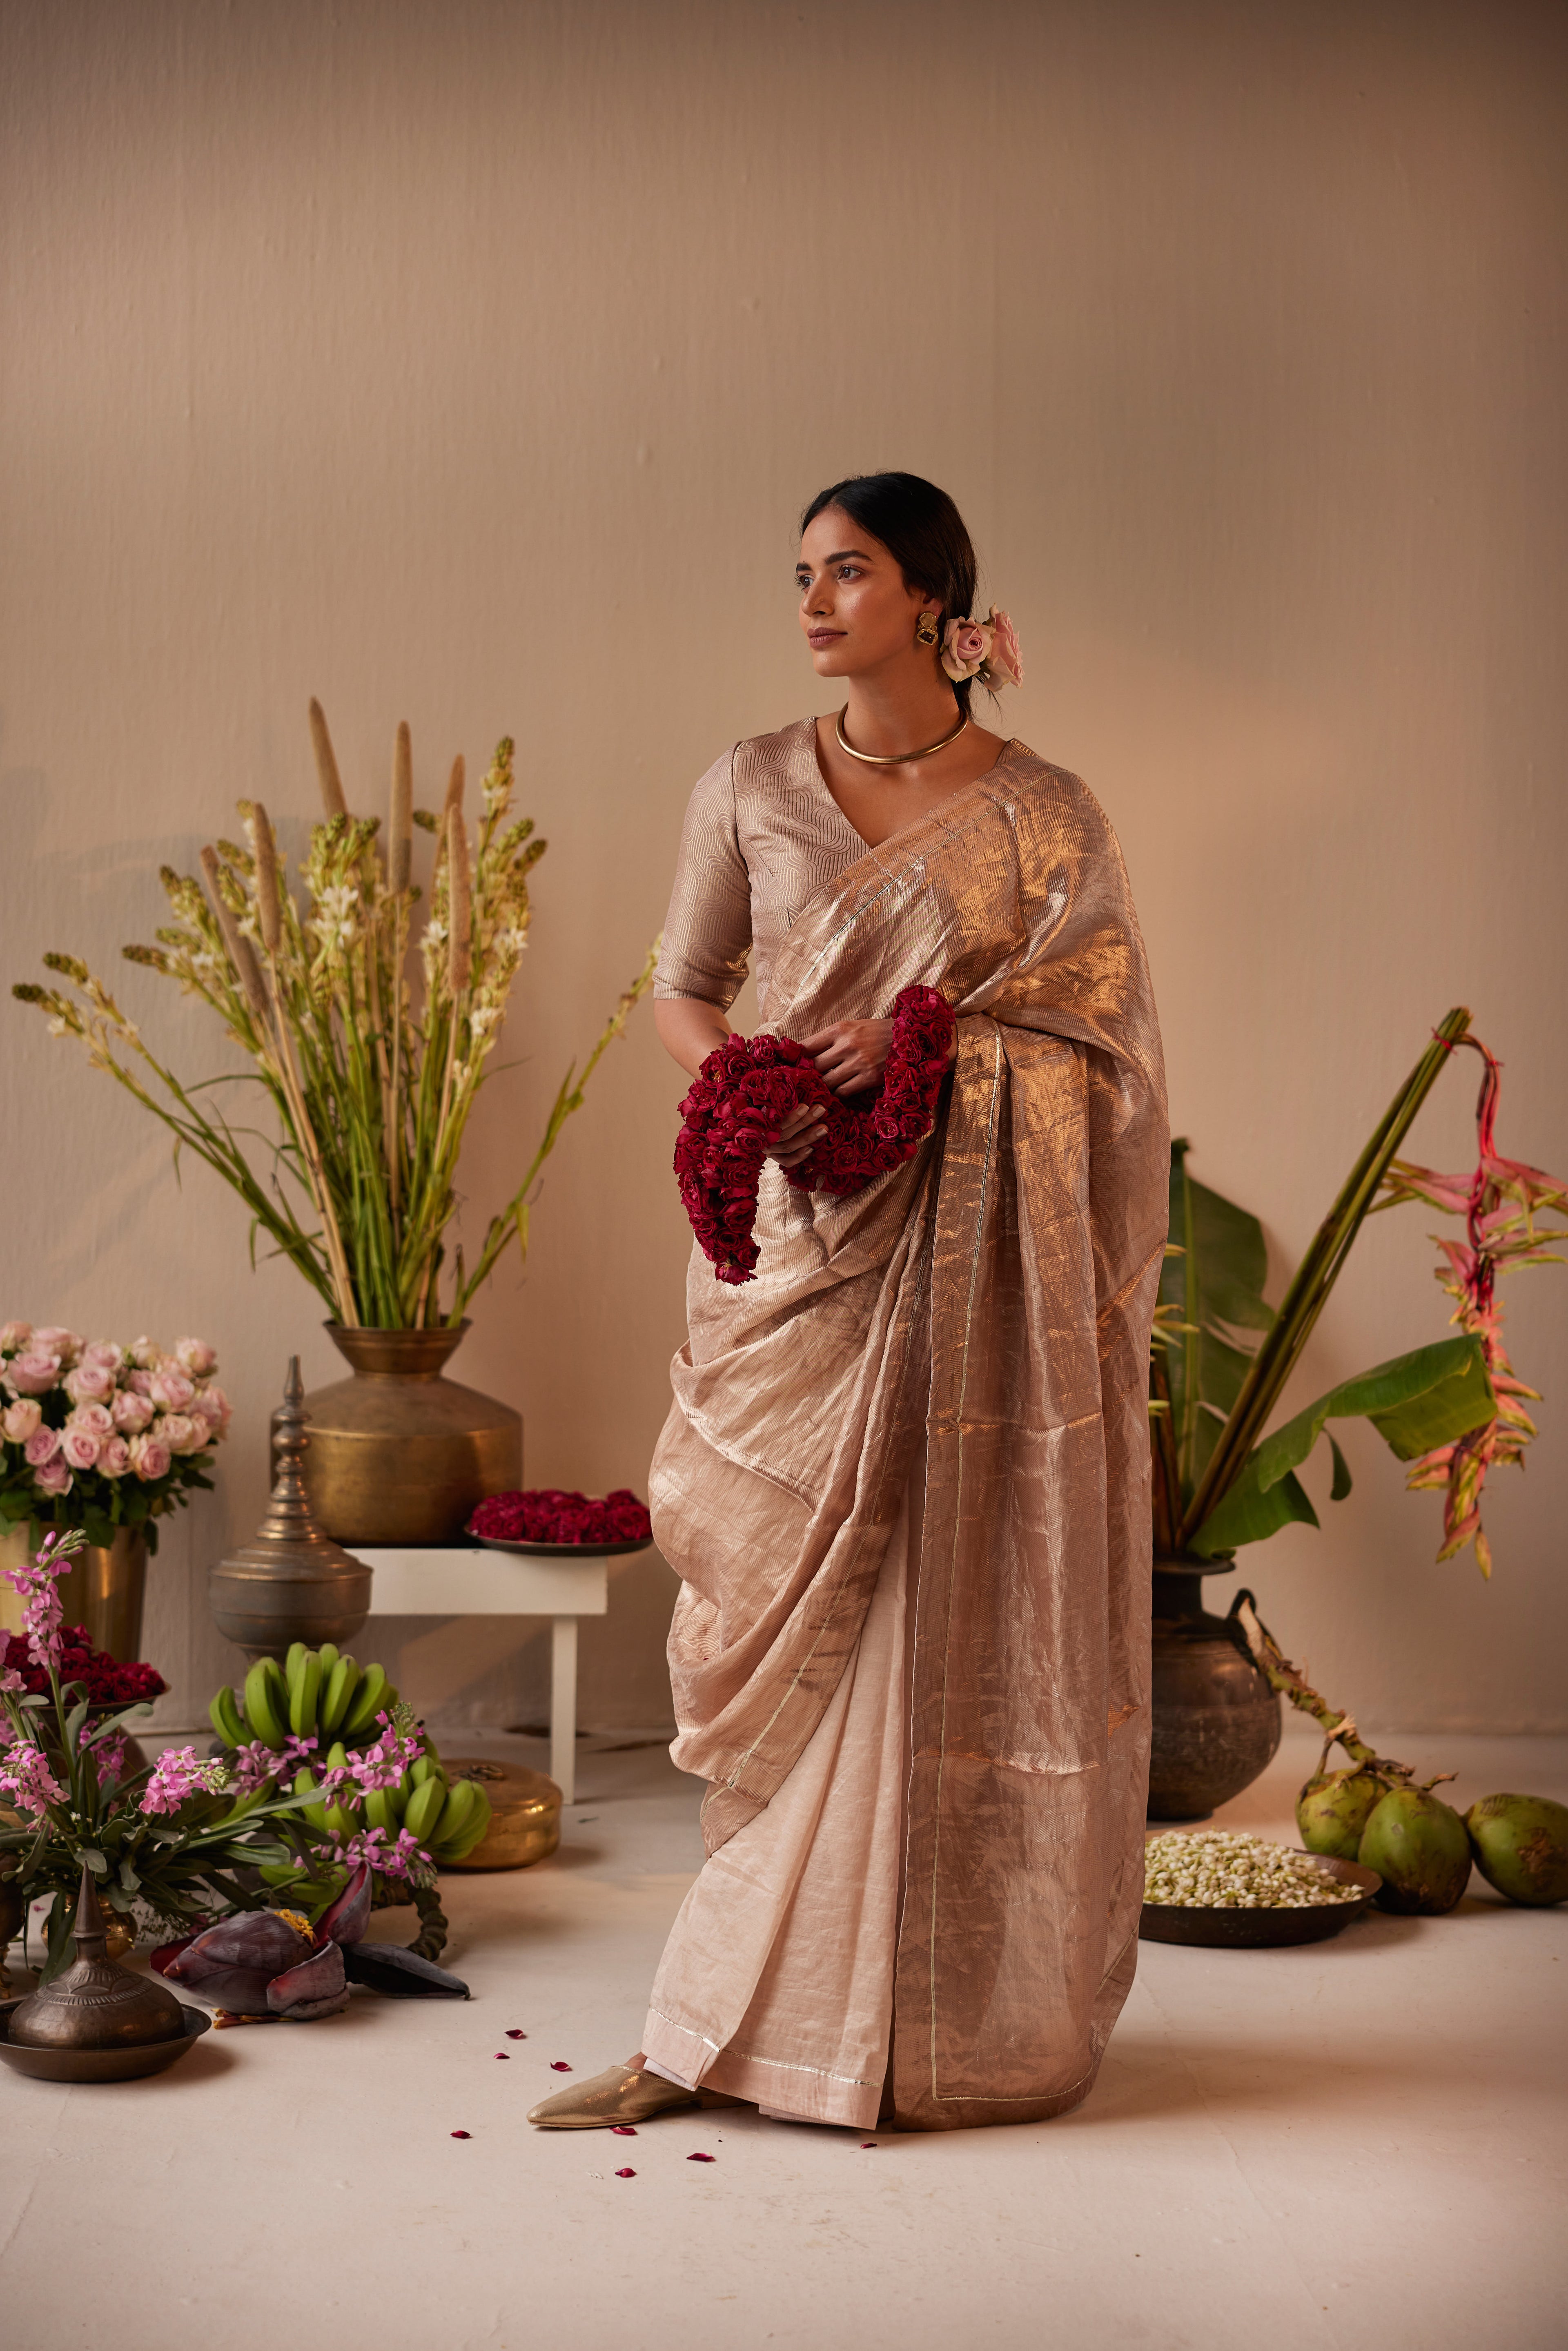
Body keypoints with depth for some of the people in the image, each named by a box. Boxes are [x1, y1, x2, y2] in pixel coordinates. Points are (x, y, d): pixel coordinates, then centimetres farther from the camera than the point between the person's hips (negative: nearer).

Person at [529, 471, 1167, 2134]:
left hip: (980, 1260, -1)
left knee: (972, 1618, 2)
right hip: (806, 1236, 2)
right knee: (800, 1623, 3)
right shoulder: (749, 789, 7)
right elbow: (683, 991, 11)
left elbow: (1097, 1006, -3)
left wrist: (919, 1029, -17)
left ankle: (986, 2011, 16)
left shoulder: (1042, 811, 2)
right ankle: (727, 2022, 13)